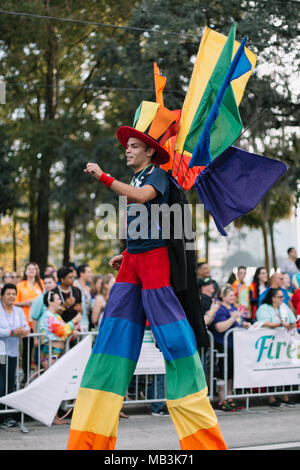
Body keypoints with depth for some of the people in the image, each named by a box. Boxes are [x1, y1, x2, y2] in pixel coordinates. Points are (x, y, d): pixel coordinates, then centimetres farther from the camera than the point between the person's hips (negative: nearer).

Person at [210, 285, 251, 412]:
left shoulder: (233, 308, 16)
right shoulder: (220, 309, -13)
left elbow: (238, 323, 30)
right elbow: (220, 328, -24)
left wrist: (245, 324, 10)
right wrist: (233, 318, -26)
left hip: (234, 345, 9)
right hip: (224, 346, -9)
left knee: (231, 373, 14)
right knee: (223, 373, -4)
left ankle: (229, 398, 22)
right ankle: (221, 401, 2)